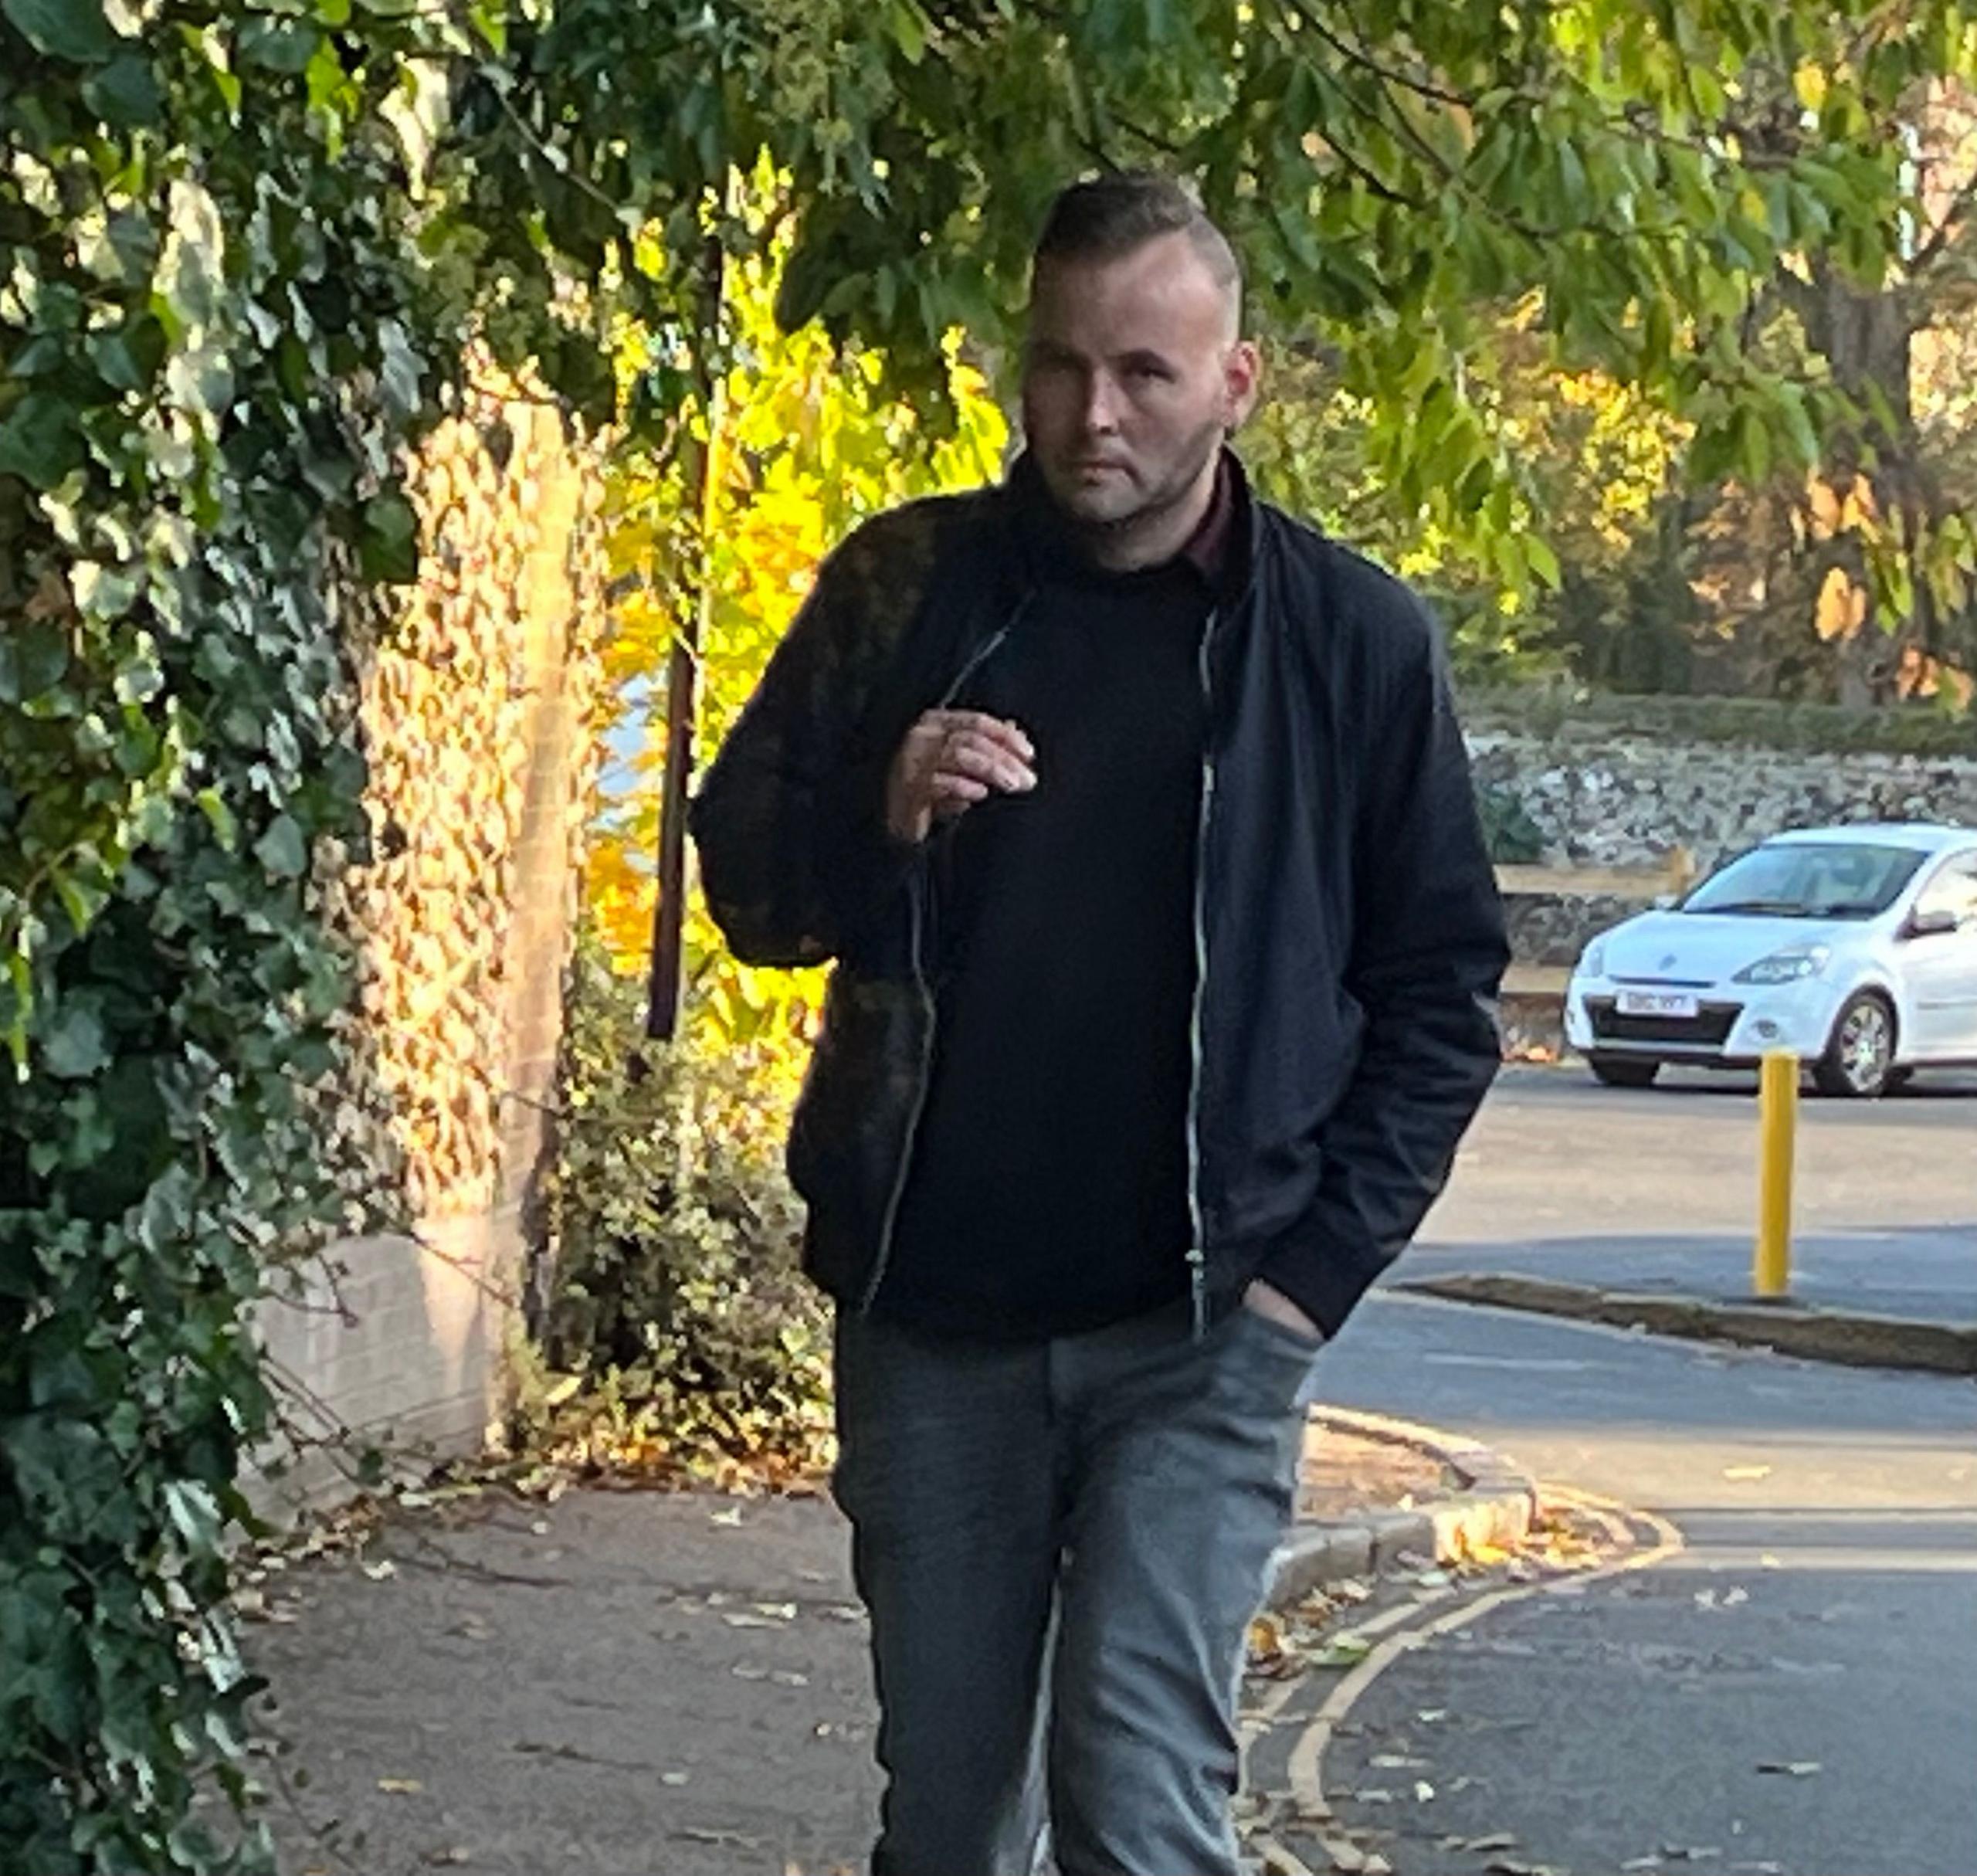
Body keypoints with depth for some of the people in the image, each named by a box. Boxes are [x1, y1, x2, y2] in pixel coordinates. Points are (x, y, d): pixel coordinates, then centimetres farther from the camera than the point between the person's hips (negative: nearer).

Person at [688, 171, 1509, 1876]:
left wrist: (1321, 1261, -5)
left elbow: (1440, 985, 4)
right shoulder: (906, 587, 3)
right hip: (927, 1311, 3)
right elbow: (746, 885, 8)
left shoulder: (1353, 640, -1)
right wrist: (881, 813, -14)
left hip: (1200, 1331, -3)